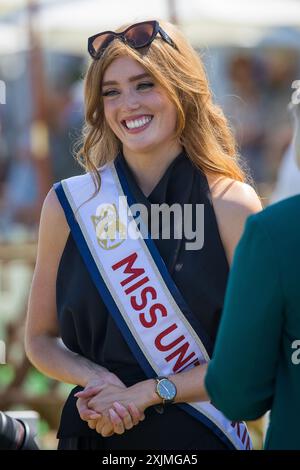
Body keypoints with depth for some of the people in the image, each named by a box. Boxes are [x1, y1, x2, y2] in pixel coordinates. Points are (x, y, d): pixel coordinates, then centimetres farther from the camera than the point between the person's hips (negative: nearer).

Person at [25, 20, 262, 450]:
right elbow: (41, 339, 5)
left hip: (202, 434, -1)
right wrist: (95, 379, -14)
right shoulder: (68, 204, -3)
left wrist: (149, 392, -16)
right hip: (98, 433, 2)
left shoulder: (232, 205, -8)